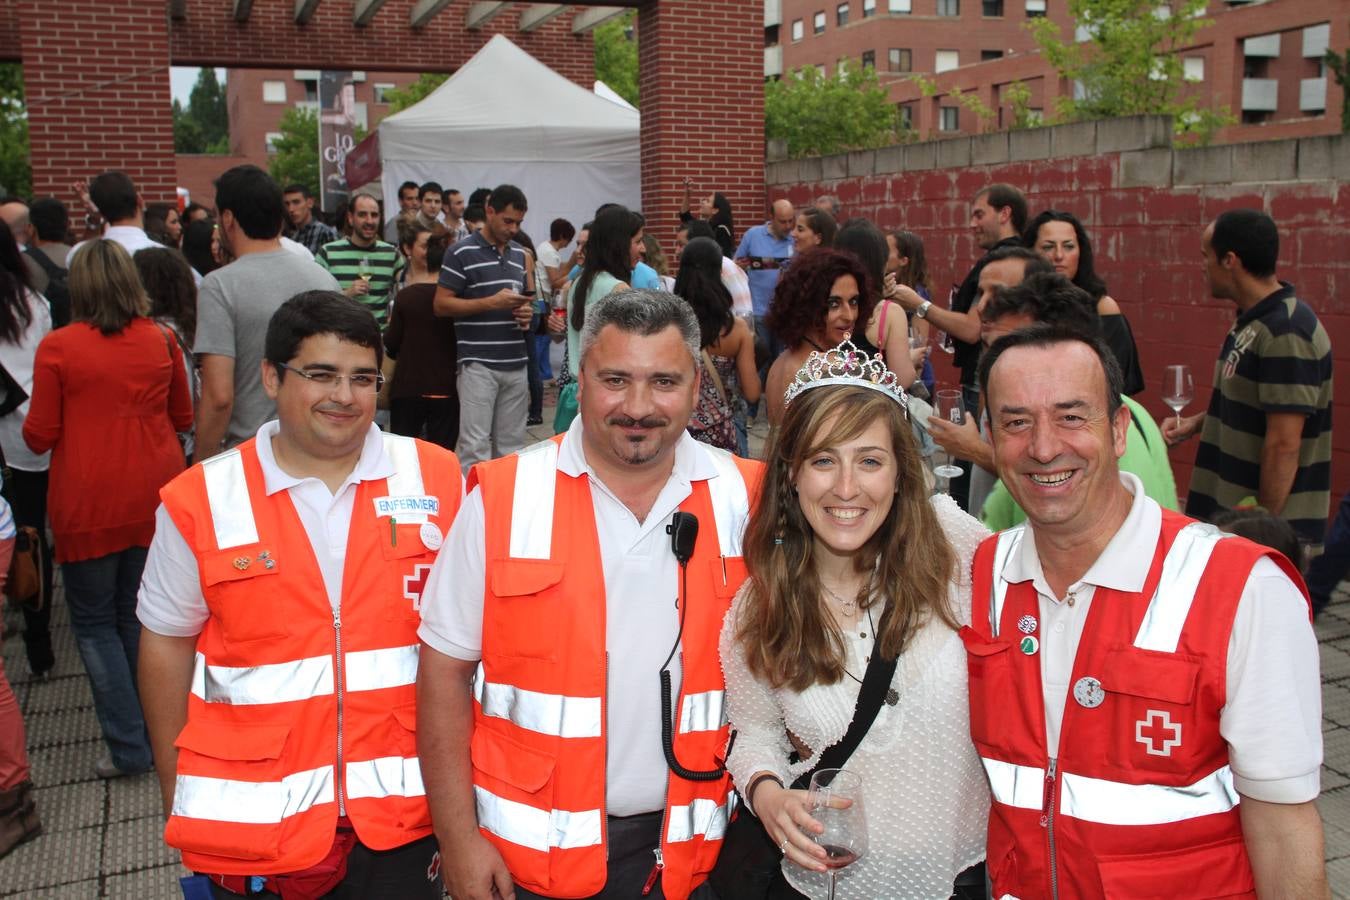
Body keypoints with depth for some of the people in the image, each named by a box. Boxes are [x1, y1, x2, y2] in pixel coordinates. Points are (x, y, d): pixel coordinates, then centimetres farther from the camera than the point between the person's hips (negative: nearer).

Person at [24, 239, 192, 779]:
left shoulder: (57, 348, -11)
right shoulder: (161, 340, -1)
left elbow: (39, 436, -5)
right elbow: (183, 418, 10)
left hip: (89, 504, -4)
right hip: (155, 496, 4)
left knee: (94, 621, 10)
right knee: (140, 615, 17)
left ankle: (130, 747, 8)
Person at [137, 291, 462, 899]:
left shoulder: (435, 481, -3)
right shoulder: (200, 502, -4)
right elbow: (166, 645, 5)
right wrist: (175, 800, 8)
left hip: (401, 810, 0)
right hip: (251, 825, 0)